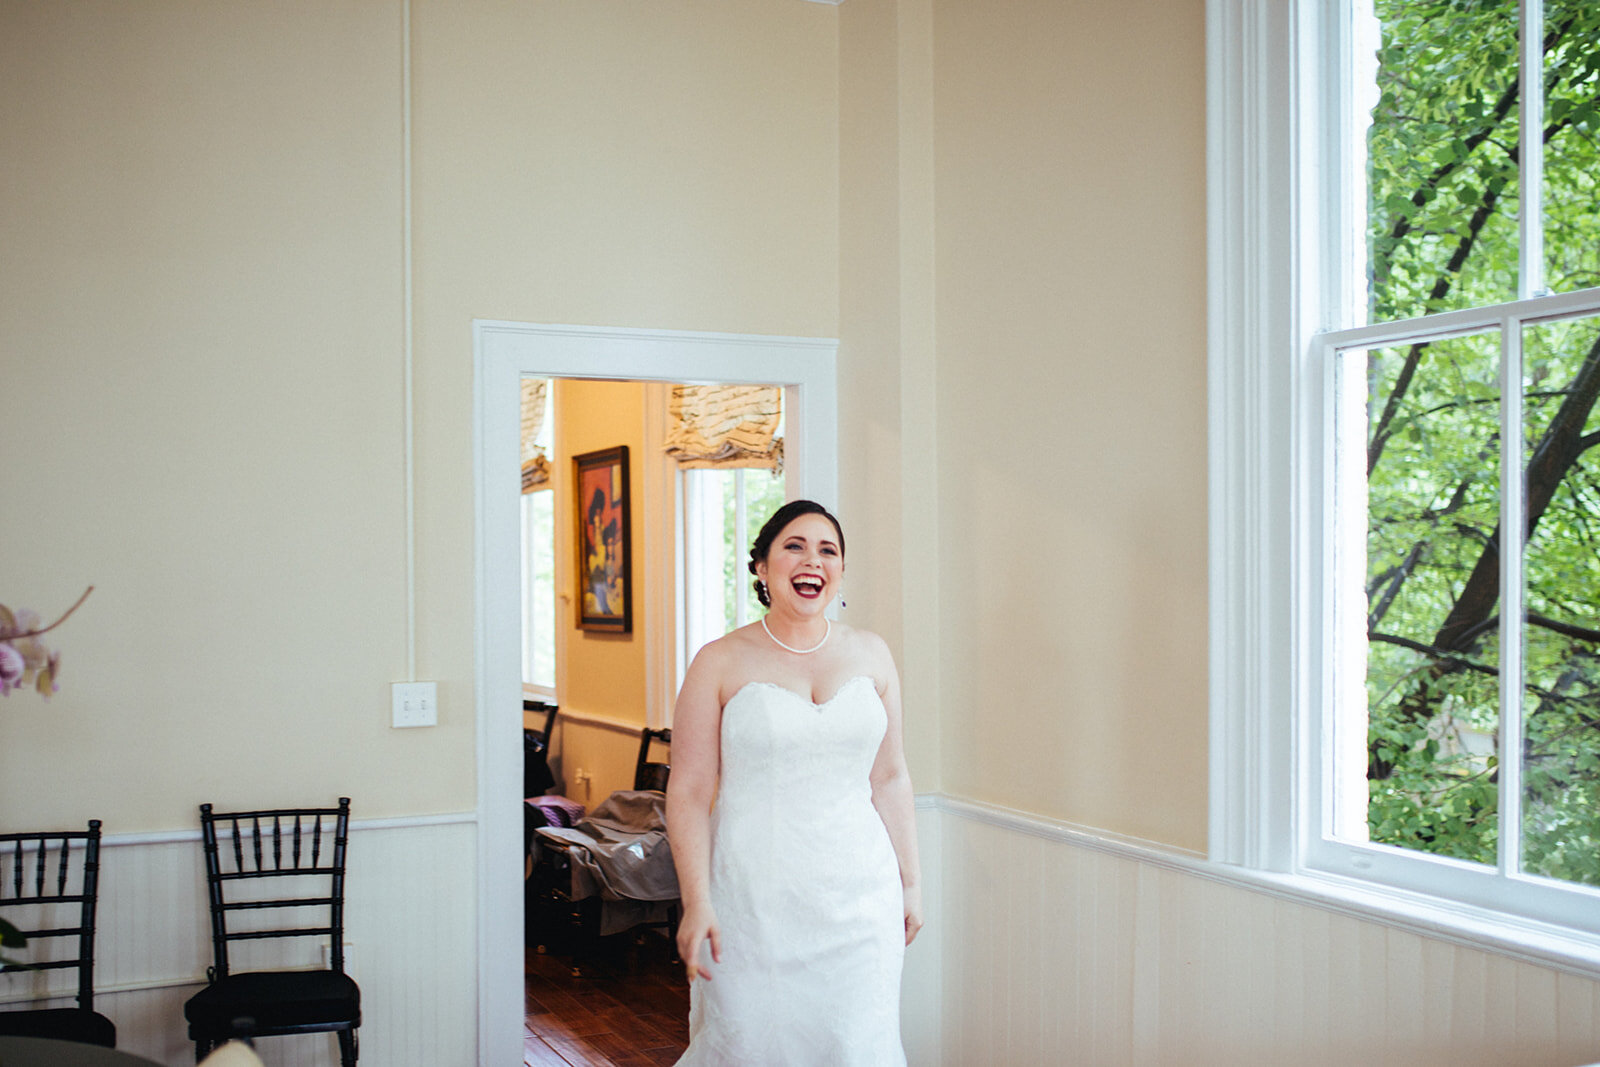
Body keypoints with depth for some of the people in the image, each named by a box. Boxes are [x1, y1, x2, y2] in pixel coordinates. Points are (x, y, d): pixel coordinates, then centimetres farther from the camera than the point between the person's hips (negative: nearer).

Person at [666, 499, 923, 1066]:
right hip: (754, 898, -2)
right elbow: (689, 791, -4)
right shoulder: (721, 663, -3)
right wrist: (695, 902, -10)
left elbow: (889, 778, 12)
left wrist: (909, 882, 11)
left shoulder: (870, 654, 7)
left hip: (857, 893, 3)